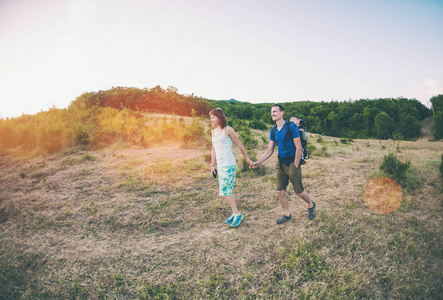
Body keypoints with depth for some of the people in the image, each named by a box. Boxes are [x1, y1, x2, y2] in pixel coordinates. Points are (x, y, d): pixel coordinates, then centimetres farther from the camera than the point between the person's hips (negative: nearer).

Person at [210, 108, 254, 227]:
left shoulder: (228, 130, -6)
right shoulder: (214, 132, 15)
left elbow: (240, 145, -1)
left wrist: (248, 160, 3)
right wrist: (212, 165, 20)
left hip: (229, 165, -7)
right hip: (220, 165, 7)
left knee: (224, 191, -11)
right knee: (227, 191, 11)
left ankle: (237, 213, 2)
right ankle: (235, 213, 23)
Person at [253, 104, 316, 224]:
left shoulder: (291, 127, -13)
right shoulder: (273, 131, 6)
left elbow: (298, 147, -14)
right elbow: (270, 150, 9)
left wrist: (295, 166, -14)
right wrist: (258, 162, -3)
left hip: (292, 163, -6)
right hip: (281, 163, 6)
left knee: (299, 191, 5)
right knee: (280, 191, 5)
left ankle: (311, 205, 35)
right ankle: (287, 214, 23)